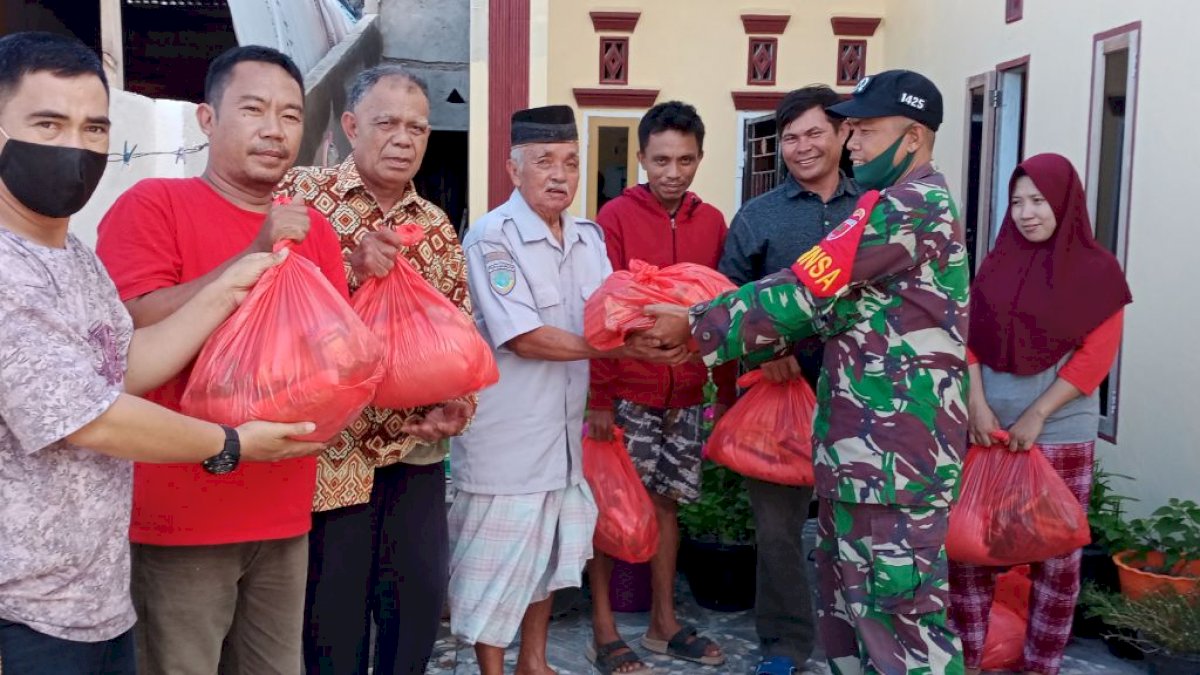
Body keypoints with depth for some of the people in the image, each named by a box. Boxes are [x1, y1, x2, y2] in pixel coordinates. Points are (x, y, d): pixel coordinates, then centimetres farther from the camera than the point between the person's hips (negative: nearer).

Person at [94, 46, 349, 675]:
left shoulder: (313, 228, 10)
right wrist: (256, 255, -22)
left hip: (285, 513, 5)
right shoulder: (151, 204, -6)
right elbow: (136, 329, -18)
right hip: (179, 513, -5)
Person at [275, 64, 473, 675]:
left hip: (415, 449, 4)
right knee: (334, 615, 8)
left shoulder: (437, 228, 9)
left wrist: (457, 404, -6)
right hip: (331, 447, -4)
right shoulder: (301, 195, -4)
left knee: (419, 601, 14)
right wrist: (352, 270, -24)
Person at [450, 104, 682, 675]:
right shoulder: (492, 237, -15)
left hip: (564, 427, 8)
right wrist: (619, 349, -20)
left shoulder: (589, 237, 7)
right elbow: (524, 338, -21)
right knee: (498, 559, 4)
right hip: (505, 435, -7)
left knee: (554, 548, 19)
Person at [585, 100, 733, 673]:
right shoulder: (617, 217, -7)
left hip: (686, 394, 4)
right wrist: (599, 396, -14)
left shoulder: (712, 223, 6)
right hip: (626, 392, -4)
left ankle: (664, 622, 28)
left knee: (666, 501, 14)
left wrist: (727, 386, 8)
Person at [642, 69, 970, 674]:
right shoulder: (905, 207, 18)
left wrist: (696, 326, -13)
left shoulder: (911, 206, -15)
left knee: (900, 607, -1)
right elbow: (838, 307, 15)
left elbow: (808, 291, -19)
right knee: (849, 598, 18)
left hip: (895, 447, -10)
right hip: (863, 442, 10)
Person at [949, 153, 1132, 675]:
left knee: (1055, 553, 5)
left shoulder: (1096, 269, -2)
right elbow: (970, 336, 4)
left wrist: (1035, 417, -12)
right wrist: (977, 405, -8)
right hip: (989, 426, 3)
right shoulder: (997, 262, 7)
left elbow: (1095, 357, -7)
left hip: (1060, 432, -2)